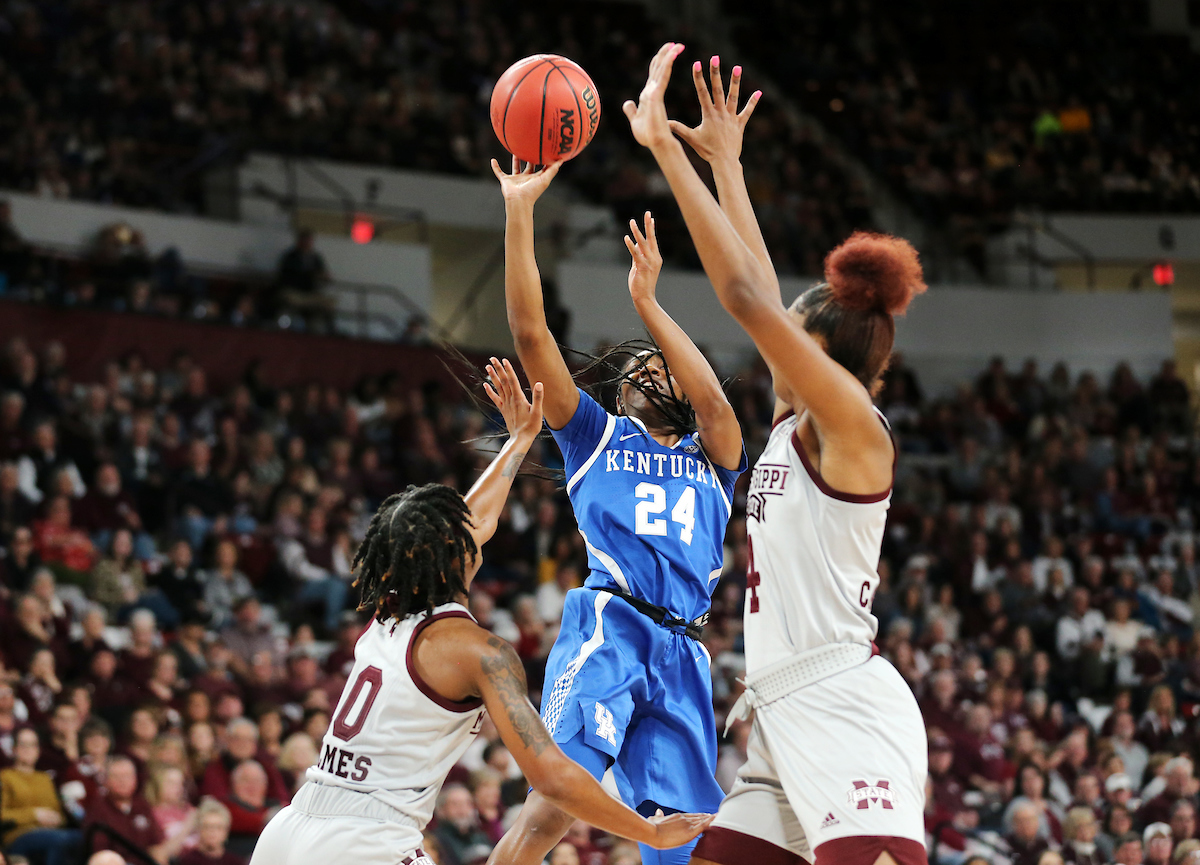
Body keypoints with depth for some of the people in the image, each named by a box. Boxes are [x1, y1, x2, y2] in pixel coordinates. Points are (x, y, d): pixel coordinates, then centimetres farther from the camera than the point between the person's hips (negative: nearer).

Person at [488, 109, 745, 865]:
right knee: (558, 799, -22)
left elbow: (714, 401, 1)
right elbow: (531, 333, 11)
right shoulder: (597, 436, 20)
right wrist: (520, 213, 4)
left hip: (681, 653, 3)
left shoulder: (712, 458, 25)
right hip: (607, 629, -3)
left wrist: (647, 303, -1)